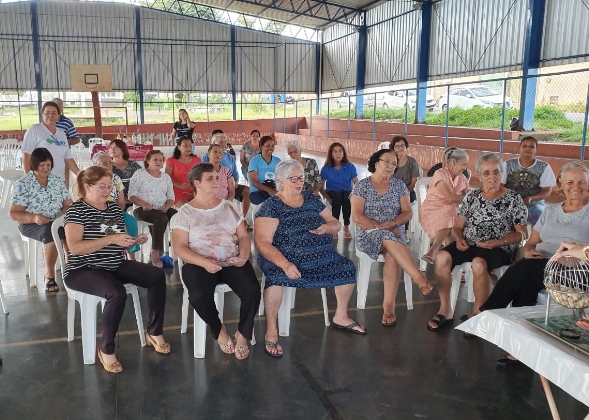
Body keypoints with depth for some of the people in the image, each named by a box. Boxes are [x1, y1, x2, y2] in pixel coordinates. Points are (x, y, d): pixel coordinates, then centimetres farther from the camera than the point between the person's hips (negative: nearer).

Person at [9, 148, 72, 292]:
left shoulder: (58, 181, 9)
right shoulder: (22, 184, -3)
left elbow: (68, 204, 9)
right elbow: (13, 213, -5)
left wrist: (64, 214, -15)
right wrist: (34, 218, -24)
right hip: (31, 224, -3)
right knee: (51, 232, -38)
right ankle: (49, 276, -24)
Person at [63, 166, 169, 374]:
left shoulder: (114, 207, 11)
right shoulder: (76, 210, -9)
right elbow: (74, 248, -21)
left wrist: (134, 241, -4)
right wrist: (111, 239, -27)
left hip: (115, 266, 7)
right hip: (82, 270, -7)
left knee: (157, 276, -10)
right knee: (117, 293, -35)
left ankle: (154, 332, 4)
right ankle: (106, 349, -15)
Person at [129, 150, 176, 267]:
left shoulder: (166, 176, 17)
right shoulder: (139, 174, 3)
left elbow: (171, 197, 13)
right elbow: (131, 195, -3)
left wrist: (167, 206, -9)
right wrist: (143, 204, -21)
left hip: (163, 209, 4)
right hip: (143, 209, -4)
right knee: (162, 218, -37)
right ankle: (155, 254, -33)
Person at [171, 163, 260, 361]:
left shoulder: (228, 207, 14)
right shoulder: (185, 213, 3)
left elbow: (243, 236, 12)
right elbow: (180, 247, -5)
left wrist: (244, 255, -10)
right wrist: (204, 262, -21)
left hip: (232, 262, 3)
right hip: (200, 263, -2)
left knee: (253, 291, -24)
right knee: (200, 297, -33)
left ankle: (242, 334, 1)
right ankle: (219, 330, 0)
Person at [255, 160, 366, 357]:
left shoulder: (311, 199, 9)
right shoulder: (271, 206, -9)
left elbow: (336, 224, 15)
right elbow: (262, 242, -18)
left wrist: (327, 227, -11)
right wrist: (285, 264, -33)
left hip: (318, 258, 6)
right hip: (282, 259, -6)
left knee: (347, 268, -8)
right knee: (276, 277, -35)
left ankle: (341, 317, 14)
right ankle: (271, 330, -17)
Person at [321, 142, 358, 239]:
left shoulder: (350, 166, -3)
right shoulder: (326, 168, -5)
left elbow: (357, 183, -1)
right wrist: (328, 198, -15)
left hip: (346, 191, 1)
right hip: (332, 191, -1)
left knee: (347, 197, -36)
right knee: (337, 197, -37)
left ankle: (346, 226, -19)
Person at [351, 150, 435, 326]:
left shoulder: (399, 185, 8)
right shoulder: (362, 186, -1)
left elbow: (407, 212, 3)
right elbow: (357, 217, -9)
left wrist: (393, 223, -18)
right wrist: (382, 228, -17)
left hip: (395, 233, 2)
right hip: (368, 235, -2)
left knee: (393, 255, -33)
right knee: (389, 239, -36)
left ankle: (389, 305, -32)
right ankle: (420, 279, -39)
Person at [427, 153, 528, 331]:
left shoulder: (513, 199, 2)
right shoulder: (471, 196, 12)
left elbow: (522, 234, -1)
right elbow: (457, 226, 13)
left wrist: (498, 242, -16)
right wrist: (459, 239, -10)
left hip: (499, 249, -3)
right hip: (469, 245, 4)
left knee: (479, 263, -37)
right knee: (442, 257, -25)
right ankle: (445, 310, -14)